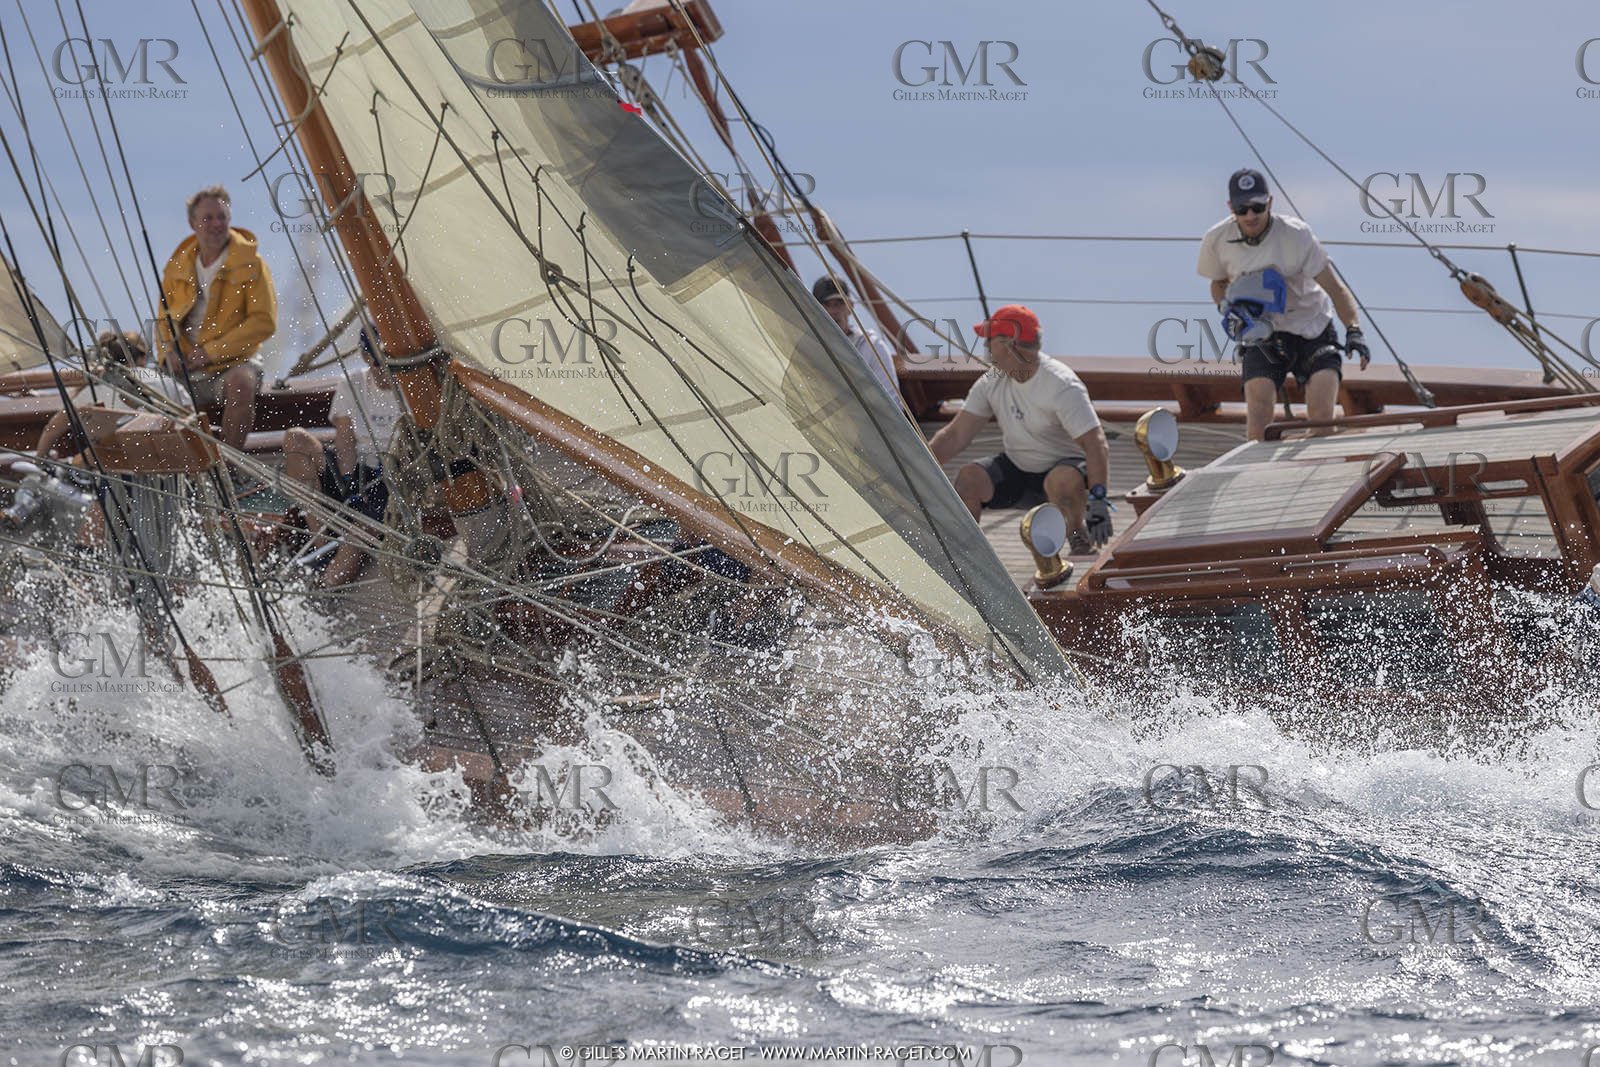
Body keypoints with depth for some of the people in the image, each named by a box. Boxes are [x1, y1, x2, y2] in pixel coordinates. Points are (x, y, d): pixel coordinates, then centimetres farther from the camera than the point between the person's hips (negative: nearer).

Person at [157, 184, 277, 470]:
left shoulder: (250, 264, -3)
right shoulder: (178, 265, 10)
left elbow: (264, 321, -9)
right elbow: (165, 316, 22)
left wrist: (213, 351, -15)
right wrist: (171, 348, -1)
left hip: (233, 363, -4)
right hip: (187, 367, 4)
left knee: (241, 383, -38)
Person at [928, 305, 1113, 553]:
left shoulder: (1061, 386, -22)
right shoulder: (992, 382, -2)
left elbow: (1094, 442, -30)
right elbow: (956, 435, -2)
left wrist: (1098, 498, -42)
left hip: (1064, 464, -5)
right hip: (1016, 471, 5)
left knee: (1063, 479, -40)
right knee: (968, 477, -22)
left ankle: (1079, 531, -11)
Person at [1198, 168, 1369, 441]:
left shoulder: (1296, 234, -19)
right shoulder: (1216, 241, -10)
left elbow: (1335, 288, -17)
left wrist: (1354, 330, -32)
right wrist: (1227, 308, -11)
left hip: (1312, 330, -2)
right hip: (1261, 334, 2)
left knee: (1322, 420, -18)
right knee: (1259, 424, -18)